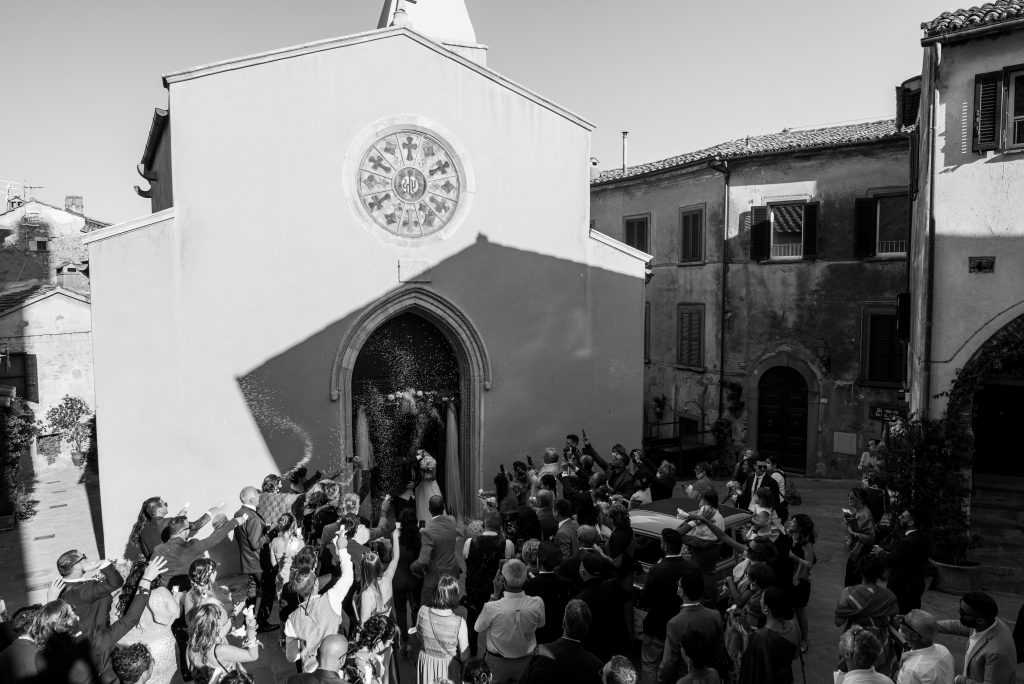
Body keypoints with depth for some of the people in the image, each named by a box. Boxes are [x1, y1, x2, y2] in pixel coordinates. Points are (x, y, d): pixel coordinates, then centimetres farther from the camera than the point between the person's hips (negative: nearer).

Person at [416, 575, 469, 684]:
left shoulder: (422, 611, -21)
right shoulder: (459, 623, -30)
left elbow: (418, 635, 0)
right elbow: (464, 657, -17)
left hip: (425, 664, 3)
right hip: (447, 666, -2)